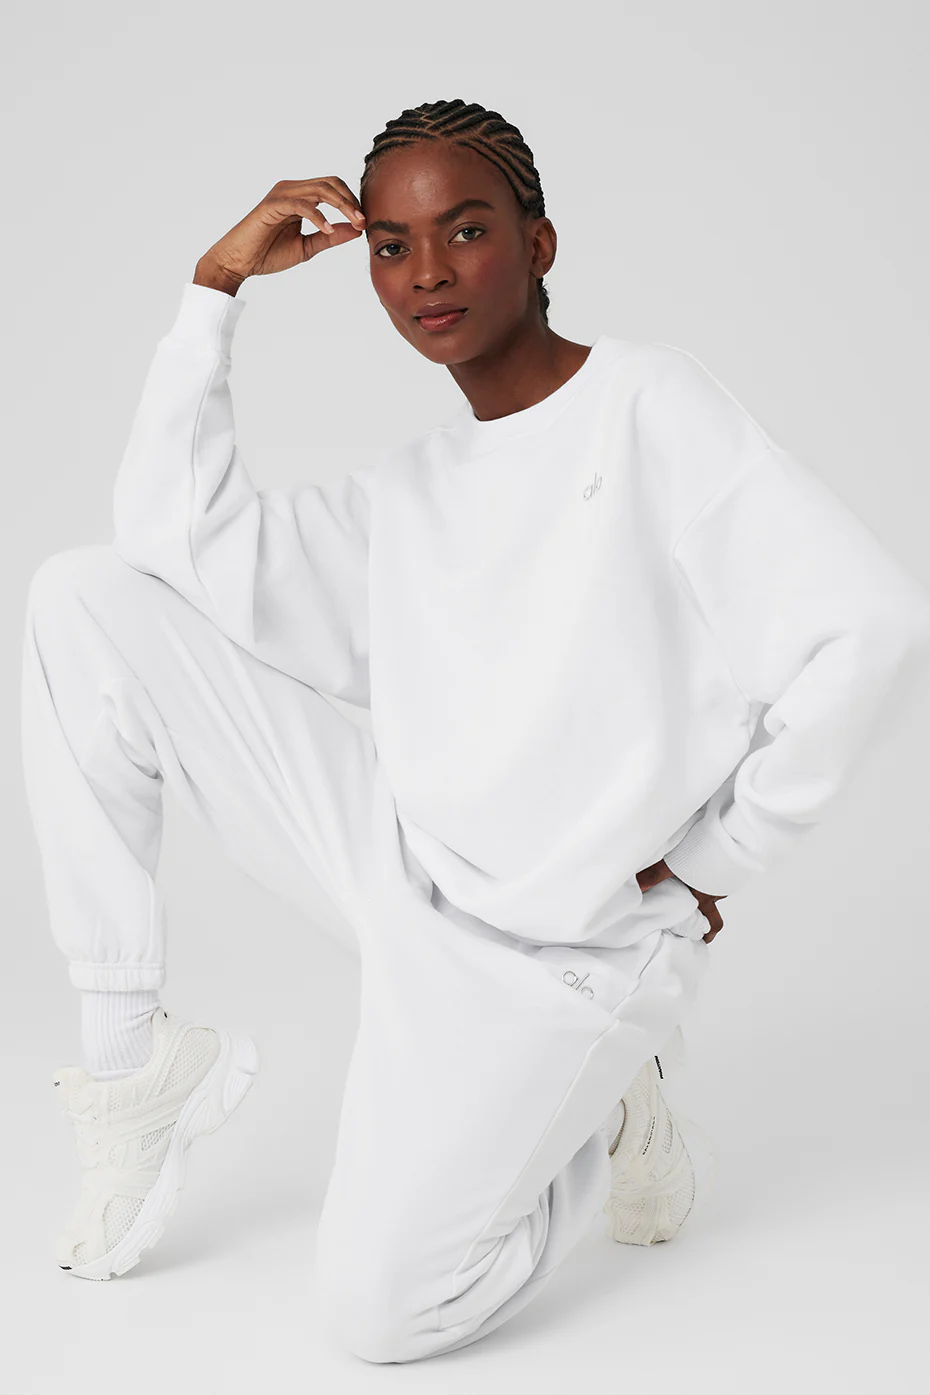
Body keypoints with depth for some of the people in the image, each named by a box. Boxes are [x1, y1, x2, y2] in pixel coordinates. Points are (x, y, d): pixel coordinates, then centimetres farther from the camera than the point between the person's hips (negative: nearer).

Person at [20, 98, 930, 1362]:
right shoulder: (407, 494, 11)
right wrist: (217, 288, 0)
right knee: (84, 602, -4)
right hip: (393, 853, 6)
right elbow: (177, 541, 1)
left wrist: (714, 863, -10)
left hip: (554, 950, -6)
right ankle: (132, 1058, 1)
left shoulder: (647, 404, -9)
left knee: (380, 1311, -17)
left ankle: (600, 1123, 13)